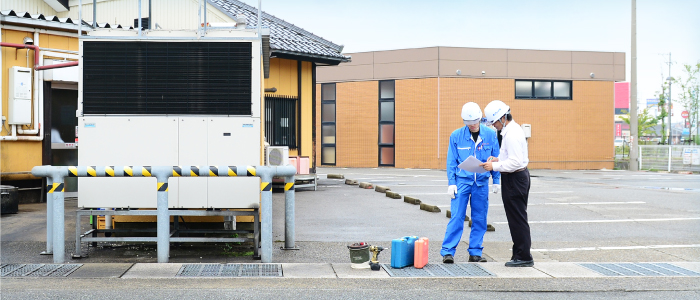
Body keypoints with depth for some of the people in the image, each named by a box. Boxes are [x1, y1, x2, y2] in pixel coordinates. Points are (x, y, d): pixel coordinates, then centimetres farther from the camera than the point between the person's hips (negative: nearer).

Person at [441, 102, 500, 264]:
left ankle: (475, 252, 16)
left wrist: (496, 180, 6)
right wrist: (451, 183, -3)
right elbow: (451, 161, 2)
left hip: (482, 183, 2)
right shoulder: (456, 136, -2)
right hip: (462, 181, -2)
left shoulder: (490, 135, 1)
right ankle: (448, 251, -3)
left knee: (480, 219, 7)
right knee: (457, 217, -7)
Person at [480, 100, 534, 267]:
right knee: (517, 218, 15)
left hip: (515, 178, -11)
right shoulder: (513, 130, 14)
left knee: (517, 219, -4)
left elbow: (516, 162, -25)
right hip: (519, 177, 11)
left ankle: (524, 257, 3)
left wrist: (495, 166, -20)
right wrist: (498, 159, 10)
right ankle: (520, 255, 22)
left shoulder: (512, 134, -20)